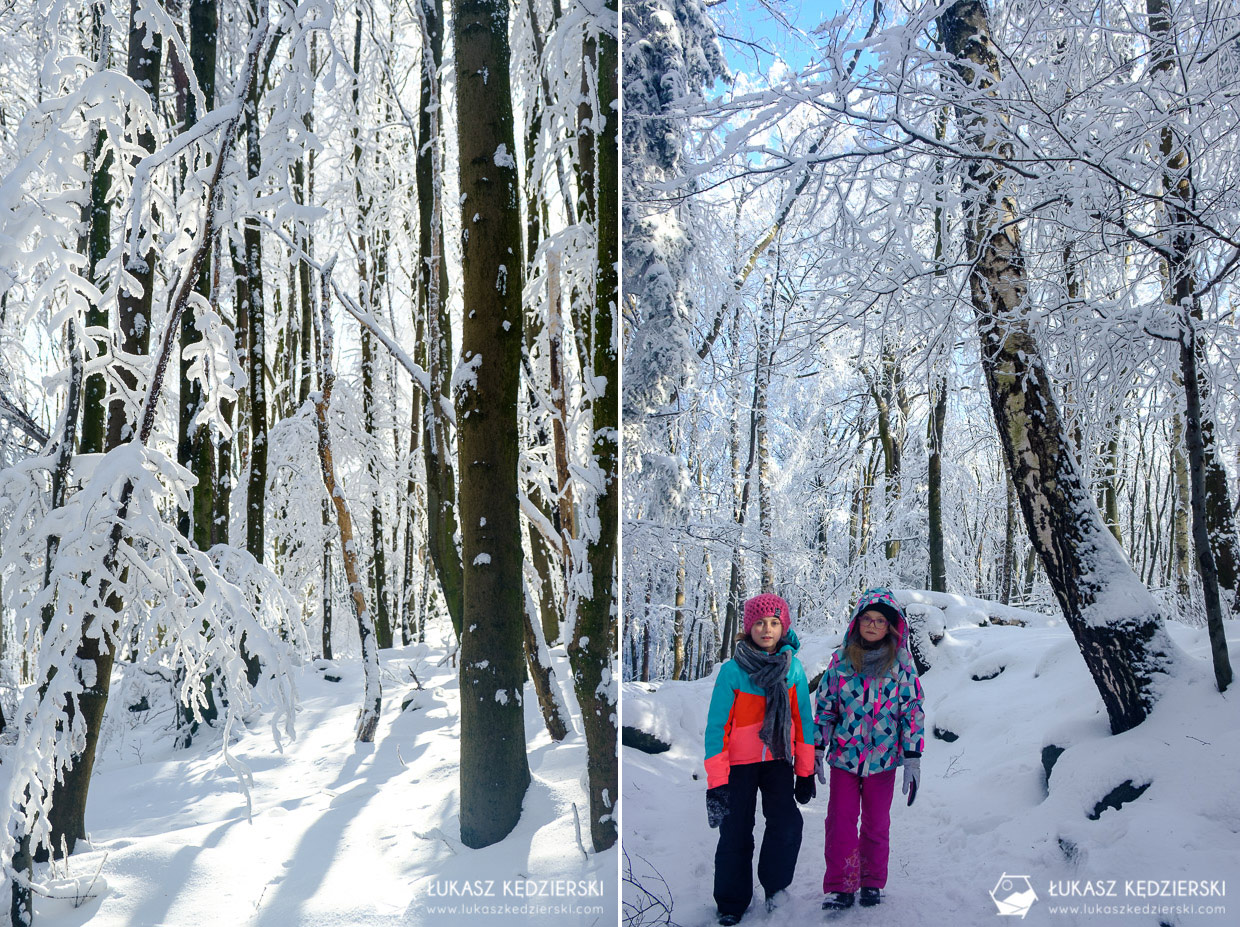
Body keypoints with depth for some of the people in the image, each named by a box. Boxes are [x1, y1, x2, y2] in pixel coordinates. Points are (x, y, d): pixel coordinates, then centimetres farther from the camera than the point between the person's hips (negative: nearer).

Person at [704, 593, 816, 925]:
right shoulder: (732, 670, -13)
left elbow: (802, 719, 4)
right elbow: (717, 725, -10)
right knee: (736, 833, 2)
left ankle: (775, 889, 9)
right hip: (740, 763, -2)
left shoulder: (793, 667, -4)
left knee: (787, 823, -14)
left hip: (778, 761, 2)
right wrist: (716, 781, -11)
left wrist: (806, 772, 6)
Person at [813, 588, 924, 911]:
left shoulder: (900, 664, -4)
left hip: (883, 759, -1)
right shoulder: (841, 660, 0)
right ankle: (840, 887, 11)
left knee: (877, 825, 10)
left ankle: (872, 883, 27)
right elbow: (824, 706, 6)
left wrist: (912, 759, -7)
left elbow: (913, 711, -3)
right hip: (844, 756, 1)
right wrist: (817, 750, 5)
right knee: (840, 822, 0)